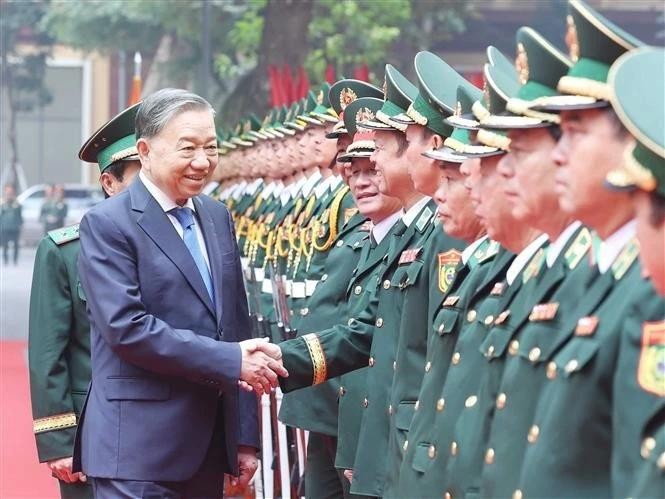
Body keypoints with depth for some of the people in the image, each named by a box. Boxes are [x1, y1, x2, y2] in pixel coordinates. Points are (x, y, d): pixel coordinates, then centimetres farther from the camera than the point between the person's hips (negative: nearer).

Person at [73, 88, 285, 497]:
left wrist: (245, 437, 11)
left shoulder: (218, 217, 13)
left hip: (210, 444, 7)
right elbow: (126, 326, -19)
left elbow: (236, 323, 14)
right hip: (140, 448, -7)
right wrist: (229, 360, -19)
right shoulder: (107, 224, -9)